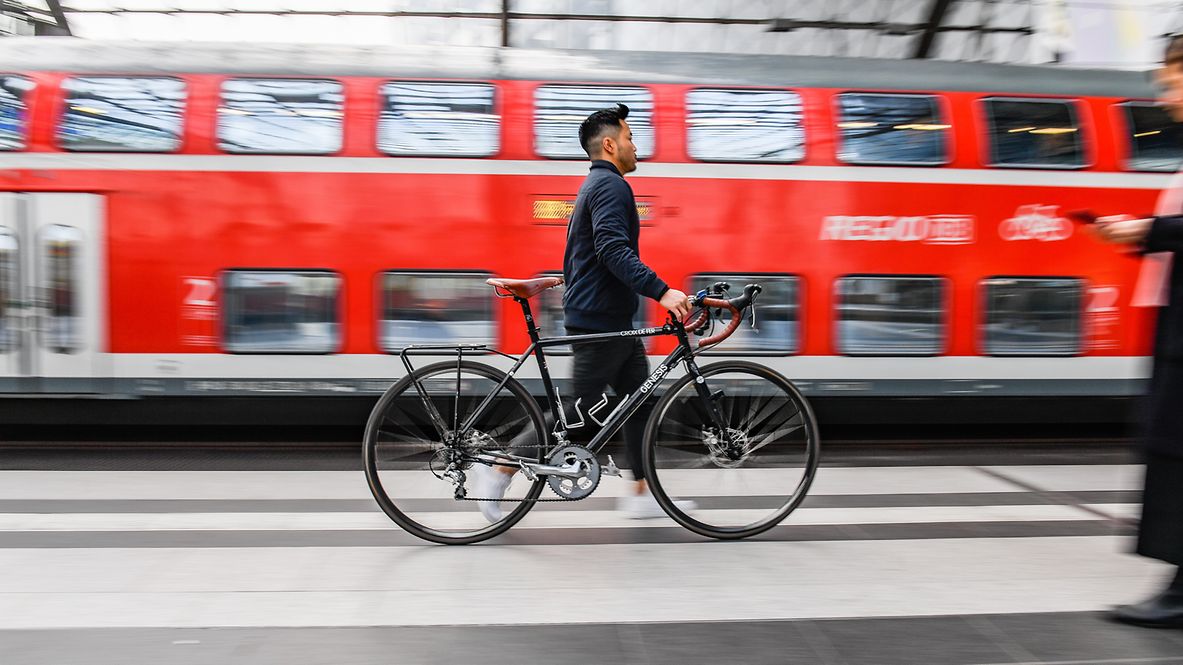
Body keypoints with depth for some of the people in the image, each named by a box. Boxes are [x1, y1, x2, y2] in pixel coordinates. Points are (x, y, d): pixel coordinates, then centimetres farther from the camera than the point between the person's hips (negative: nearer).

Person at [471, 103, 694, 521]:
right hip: (600, 320, -11)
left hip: (613, 320, 11)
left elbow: (589, 254, 25)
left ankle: (643, 494, 15)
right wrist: (661, 291, -34)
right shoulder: (611, 185, -13)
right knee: (582, 409, -4)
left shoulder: (596, 185, 20)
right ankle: (500, 471, 4)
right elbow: (614, 251, -28)